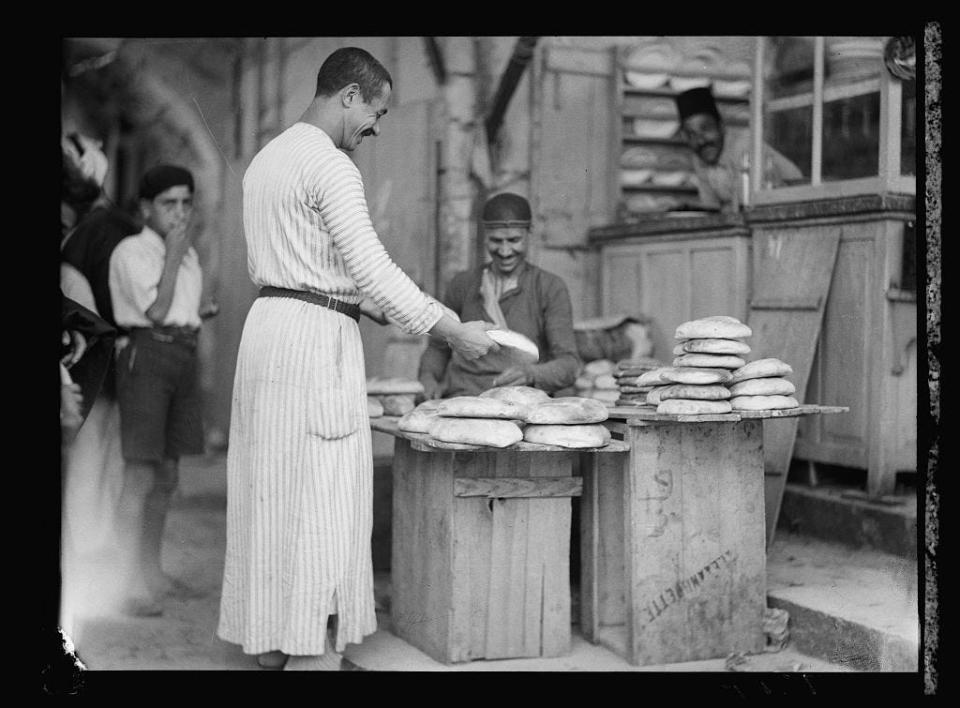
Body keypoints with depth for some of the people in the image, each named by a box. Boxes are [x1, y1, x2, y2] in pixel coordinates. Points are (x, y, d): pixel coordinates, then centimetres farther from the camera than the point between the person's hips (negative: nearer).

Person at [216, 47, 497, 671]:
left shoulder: (267, 158, 17)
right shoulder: (330, 165, -13)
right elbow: (371, 266, -19)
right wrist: (452, 331, -16)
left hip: (267, 320, 10)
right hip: (317, 338, -9)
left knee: (272, 490, 12)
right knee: (321, 499, -7)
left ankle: (267, 642, 19)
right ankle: (311, 653, -4)